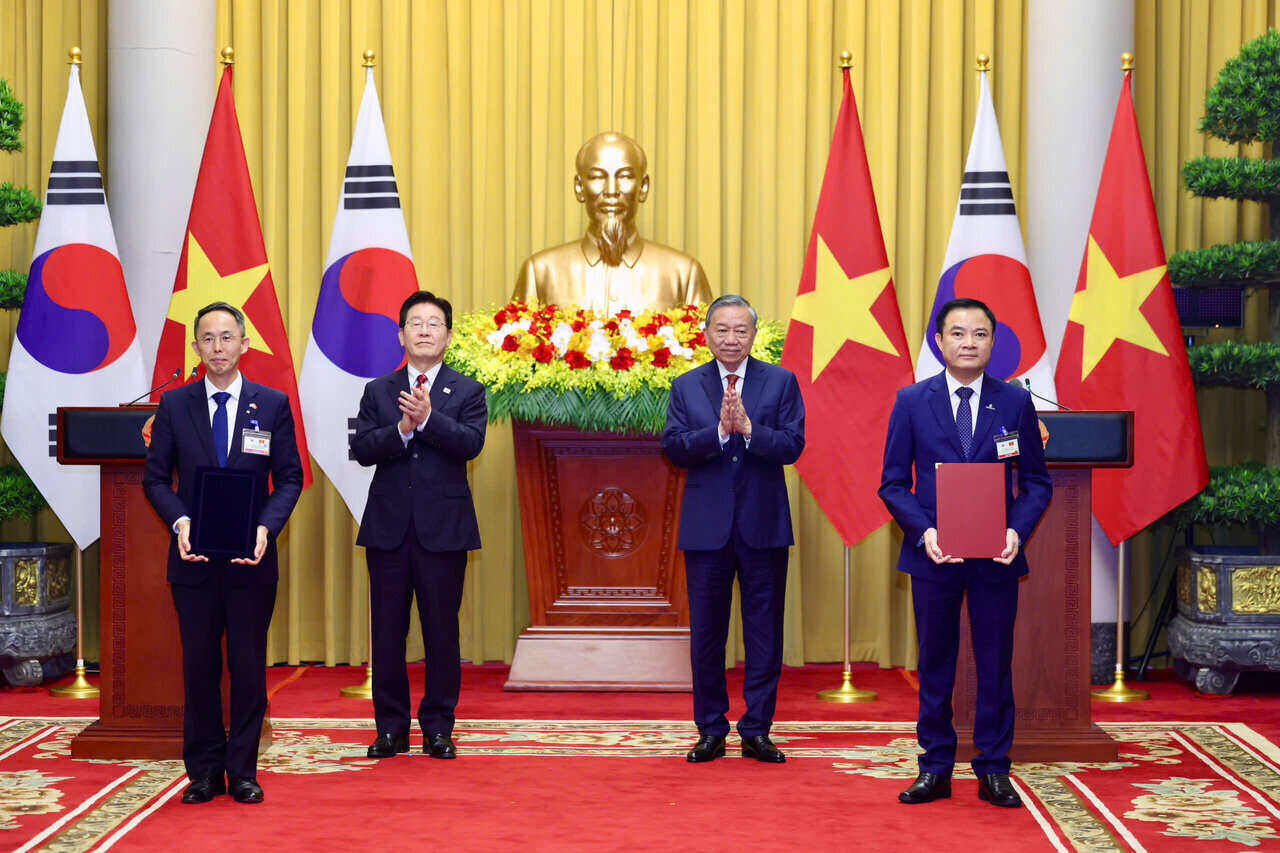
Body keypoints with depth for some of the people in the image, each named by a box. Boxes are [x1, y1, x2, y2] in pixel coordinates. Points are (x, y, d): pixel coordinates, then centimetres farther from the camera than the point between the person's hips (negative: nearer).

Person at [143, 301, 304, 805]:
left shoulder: (273, 405, 4)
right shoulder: (174, 405, 6)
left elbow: (290, 478, 4)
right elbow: (156, 478, 7)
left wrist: (266, 526, -12)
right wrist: (180, 521, -11)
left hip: (251, 557, -1)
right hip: (194, 557, 1)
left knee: (249, 666, 4)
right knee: (199, 667, 6)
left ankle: (243, 772, 14)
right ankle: (204, 771, 16)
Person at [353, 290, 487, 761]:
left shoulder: (467, 391, 5)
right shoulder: (378, 391, 10)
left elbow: (471, 443, -12)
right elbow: (362, 449, -3)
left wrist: (428, 418, -25)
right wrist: (401, 430, -19)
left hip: (443, 527, -1)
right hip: (388, 527, 2)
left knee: (442, 630, 3)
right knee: (387, 631, 5)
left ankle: (438, 727, 13)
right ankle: (391, 727, 16)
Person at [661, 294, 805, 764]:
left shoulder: (781, 382, 3)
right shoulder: (686, 386, 6)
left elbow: (792, 445, -7)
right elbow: (673, 448, -6)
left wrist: (749, 428, -22)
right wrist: (720, 430, -20)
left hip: (764, 526, -1)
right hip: (707, 527, 1)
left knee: (764, 631, 4)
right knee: (706, 632, 7)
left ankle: (757, 730, 13)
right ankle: (711, 730, 18)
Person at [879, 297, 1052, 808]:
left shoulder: (1015, 403, 4)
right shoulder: (912, 402, 3)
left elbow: (1037, 481, 7)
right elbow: (893, 483, 2)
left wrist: (1018, 530, -11)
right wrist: (924, 531, -13)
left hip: (996, 556, 1)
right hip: (933, 555, 0)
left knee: (996, 666, 6)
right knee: (935, 667, 7)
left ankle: (993, 771, 16)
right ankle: (935, 770, 17)